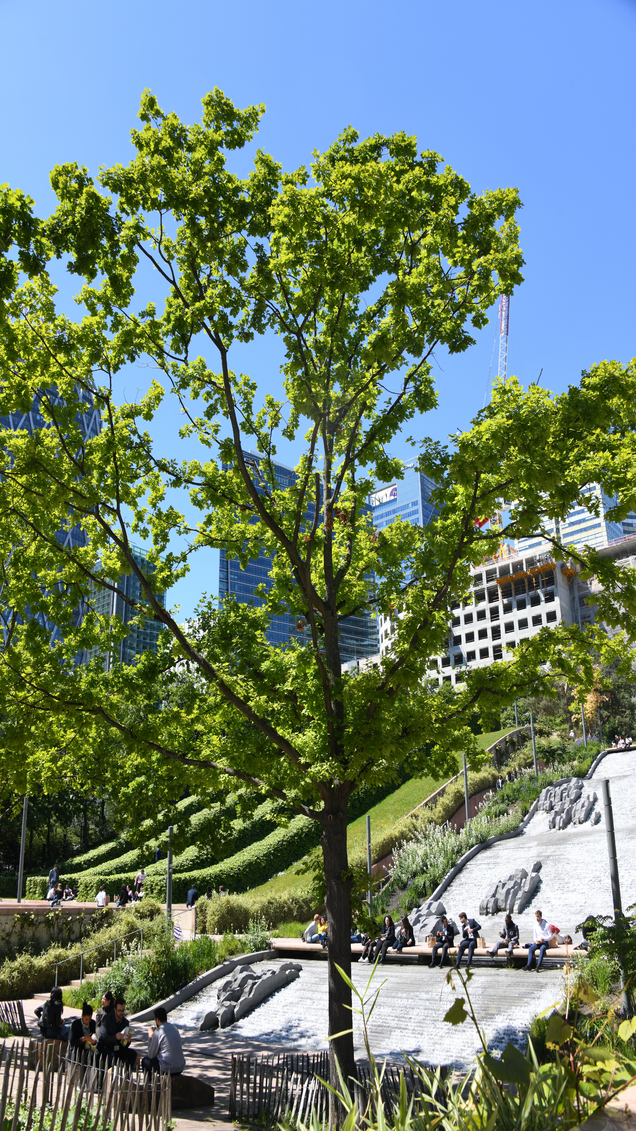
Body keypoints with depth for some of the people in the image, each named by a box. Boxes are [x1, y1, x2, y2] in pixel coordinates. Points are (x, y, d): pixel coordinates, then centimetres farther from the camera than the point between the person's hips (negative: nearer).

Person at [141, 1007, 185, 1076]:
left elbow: (151, 1055, -2)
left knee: (145, 1061, 14)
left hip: (167, 1069, -7)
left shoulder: (157, 1032, -12)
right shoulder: (175, 1028, 9)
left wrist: (150, 1037, 8)